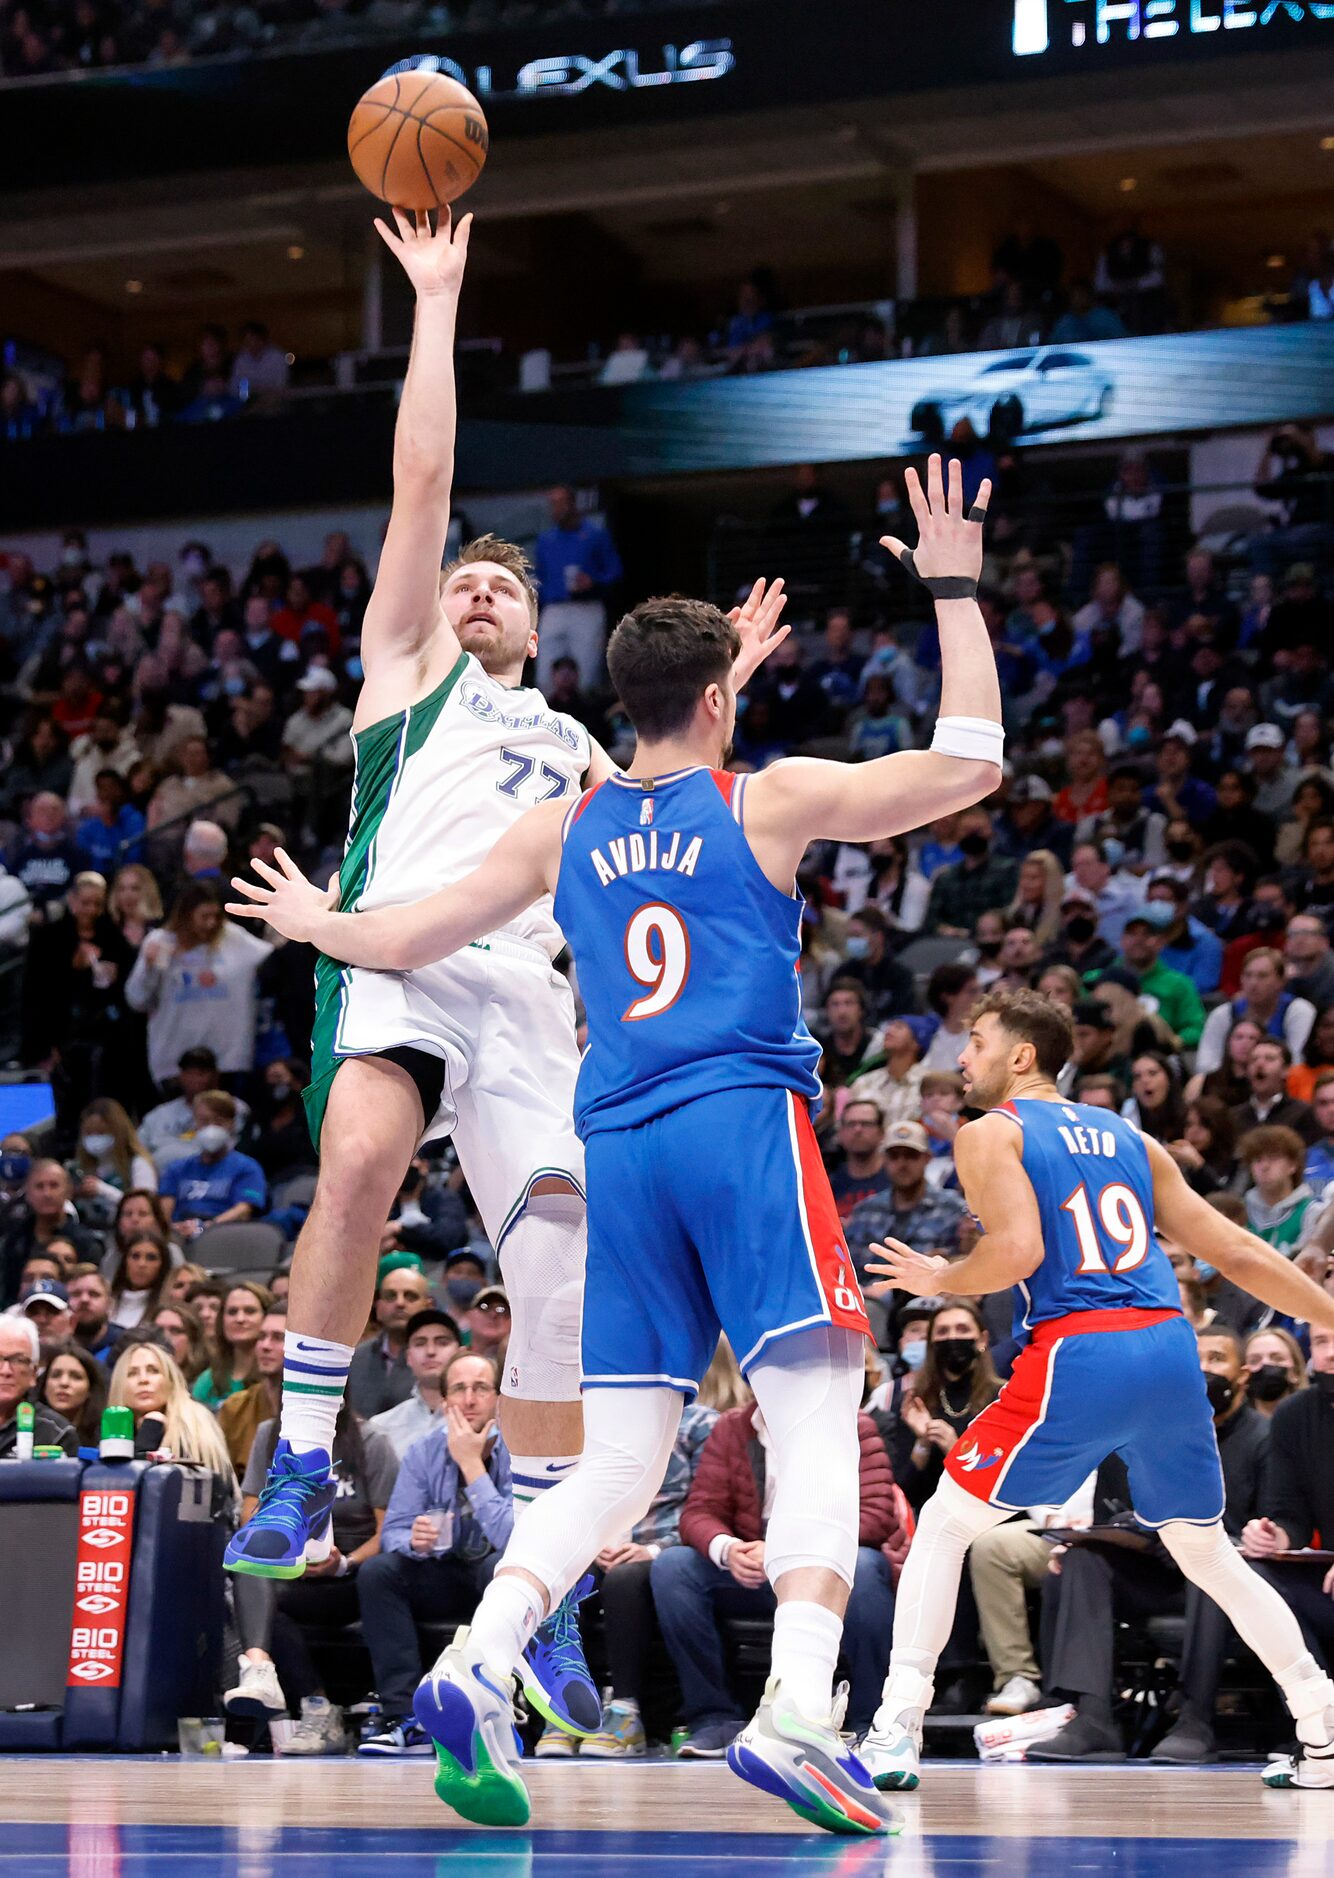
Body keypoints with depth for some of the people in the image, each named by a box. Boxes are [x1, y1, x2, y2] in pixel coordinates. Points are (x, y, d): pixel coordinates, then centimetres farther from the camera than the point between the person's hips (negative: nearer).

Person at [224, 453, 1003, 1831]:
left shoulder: (564, 829, 15)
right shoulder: (772, 801, 5)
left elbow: (401, 939, 22)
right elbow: (968, 763, 8)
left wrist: (313, 925, 43)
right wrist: (953, 590, 15)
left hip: (618, 1144, 5)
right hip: (748, 1123, -4)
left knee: (618, 1463, 6)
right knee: (817, 1428, -10)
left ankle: (475, 1667, -16)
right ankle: (796, 1708, -29)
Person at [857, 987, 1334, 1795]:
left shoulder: (990, 1134, 5)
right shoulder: (1126, 1136, 22)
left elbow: (1018, 1251, -12)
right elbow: (1237, 1251, 19)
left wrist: (939, 1280, 7)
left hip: (1076, 1357, -5)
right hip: (1171, 1350, 5)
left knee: (943, 1528, 8)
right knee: (1208, 1554, 21)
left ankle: (897, 1734, -2)